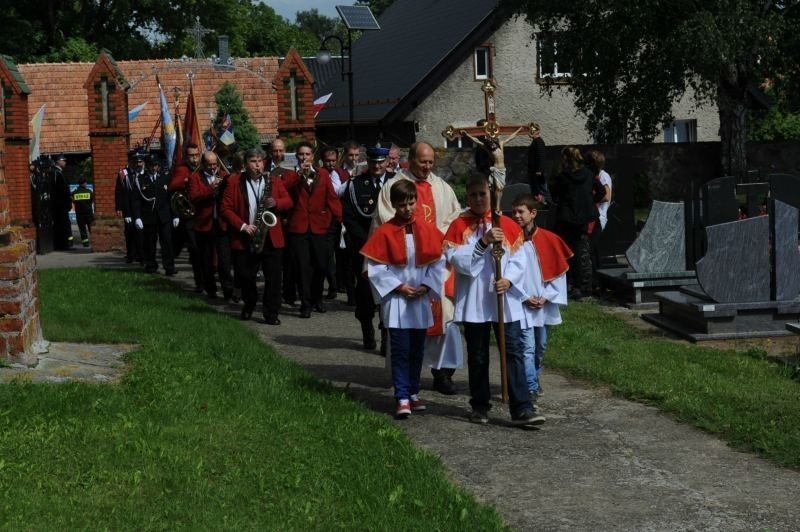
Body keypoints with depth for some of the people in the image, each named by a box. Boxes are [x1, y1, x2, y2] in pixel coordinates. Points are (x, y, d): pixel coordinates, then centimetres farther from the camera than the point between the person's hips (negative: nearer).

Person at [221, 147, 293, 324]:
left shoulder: (275, 181, 8)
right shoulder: (234, 182, 2)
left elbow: (288, 202, 7)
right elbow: (225, 209, -2)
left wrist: (276, 203, -14)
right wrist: (242, 226, -12)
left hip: (272, 239, 1)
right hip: (244, 240, 0)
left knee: (273, 279, -3)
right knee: (245, 276, 8)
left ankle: (271, 314, 4)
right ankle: (249, 306, 33)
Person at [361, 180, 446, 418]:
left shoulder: (427, 230, 4)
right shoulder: (385, 232, -5)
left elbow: (438, 262, 6)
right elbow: (375, 268, -6)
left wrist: (426, 286, -7)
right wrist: (398, 287, -11)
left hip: (421, 299, 3)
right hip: (396, 300, -3)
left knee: (417, 349, 10)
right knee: (401, 350, -6)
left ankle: (413, 393, 21)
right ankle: (402, 399, -5)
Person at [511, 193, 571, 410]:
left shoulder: (548, 239, 0)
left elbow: (559, 271, 4)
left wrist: (547, 296, -4)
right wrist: (524, 298, -9)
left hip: (545, 303, 3)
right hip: (521, 305, -3)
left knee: (540, 346, 15)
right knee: (527, 347, -11)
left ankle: (534, 379, 36)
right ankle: (531, 390, -16)